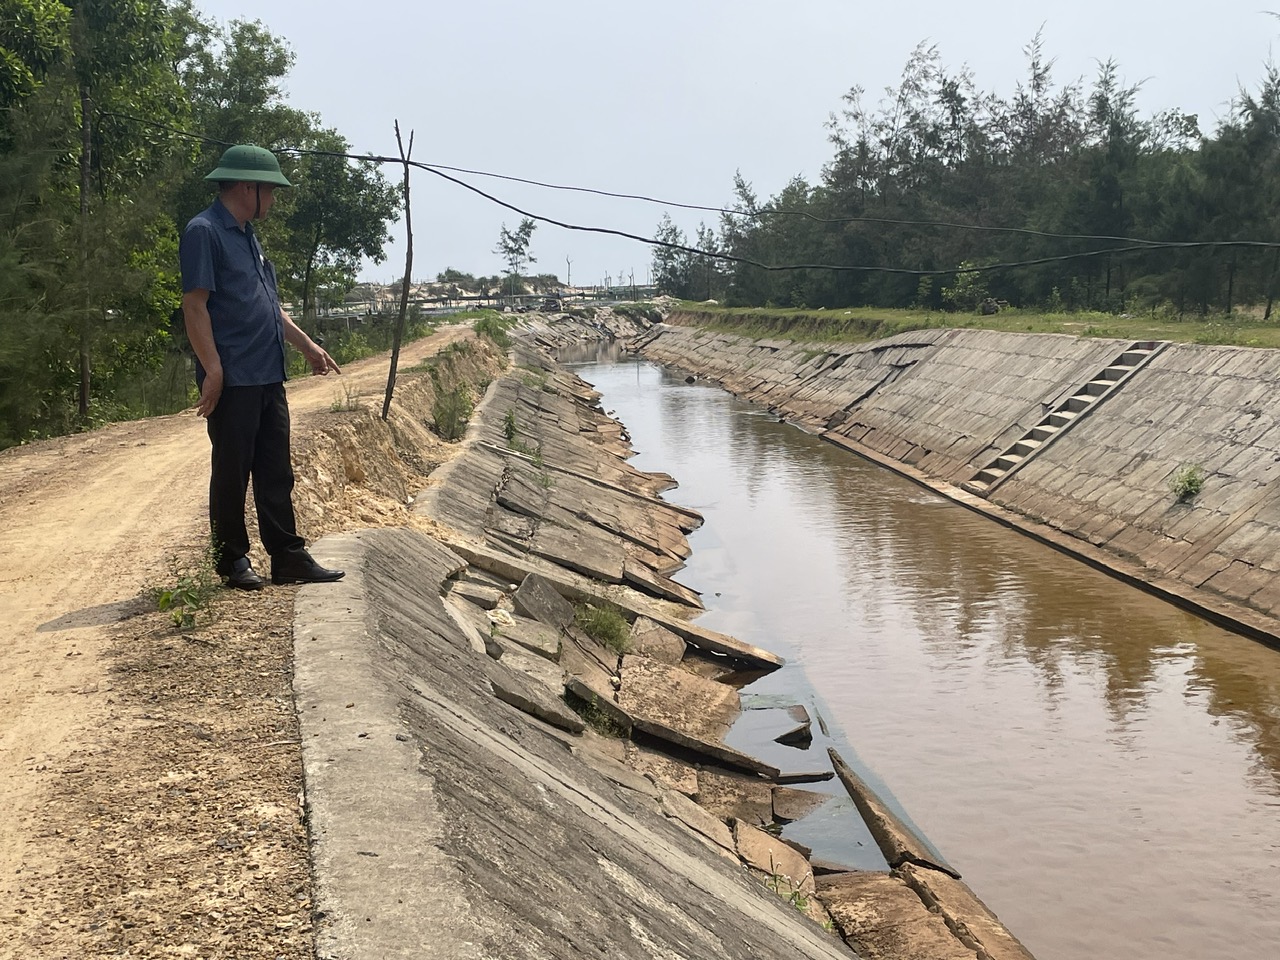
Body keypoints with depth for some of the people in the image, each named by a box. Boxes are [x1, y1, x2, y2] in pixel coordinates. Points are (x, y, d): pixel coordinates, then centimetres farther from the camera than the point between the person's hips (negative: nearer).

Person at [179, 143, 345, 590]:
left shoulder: (247, 235, 20)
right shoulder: (204, 232, -9)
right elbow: (195, 305, -16)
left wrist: (306, 345, 24)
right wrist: (213, 370, -20)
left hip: (268, 378, 9)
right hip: (232, 381, -9)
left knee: (276, 473, 10)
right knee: (232, 472, 1)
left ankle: (288, 557, 16)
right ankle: (232, 562, 11)